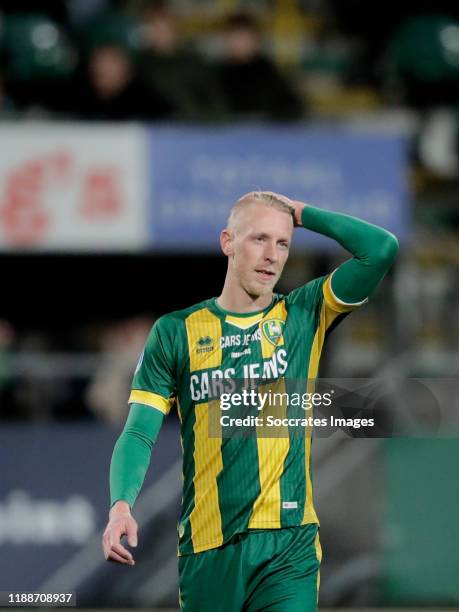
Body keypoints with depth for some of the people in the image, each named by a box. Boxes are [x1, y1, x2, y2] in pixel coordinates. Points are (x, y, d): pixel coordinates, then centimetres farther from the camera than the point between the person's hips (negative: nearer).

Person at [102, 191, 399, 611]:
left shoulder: (304, 316, 8)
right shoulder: (176, 332, 7)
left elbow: (382, 249, -4)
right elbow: (139, 433, 1)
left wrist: (302, 214, 4)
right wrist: (122, 505, -16)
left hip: (289, 544, -1)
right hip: (206, 549, 1)